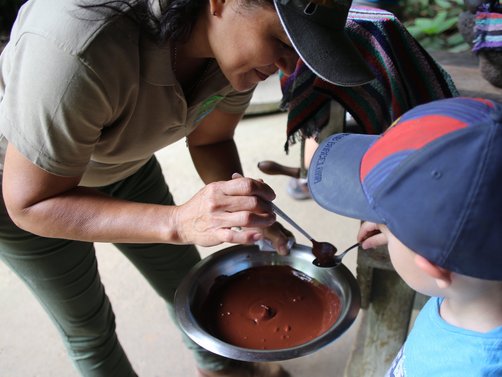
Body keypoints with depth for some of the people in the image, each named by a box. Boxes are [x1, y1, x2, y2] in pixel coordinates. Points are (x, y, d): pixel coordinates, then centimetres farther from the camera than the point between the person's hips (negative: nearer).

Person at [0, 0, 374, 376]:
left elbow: (210, 140, -6)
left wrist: (243, 207, -26)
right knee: (88, 324, 11)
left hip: (121, 162, 5)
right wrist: (178, 222, -45)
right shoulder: (79, 47, -43)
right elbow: (31, 203, -33)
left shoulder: (243, 35, -22)